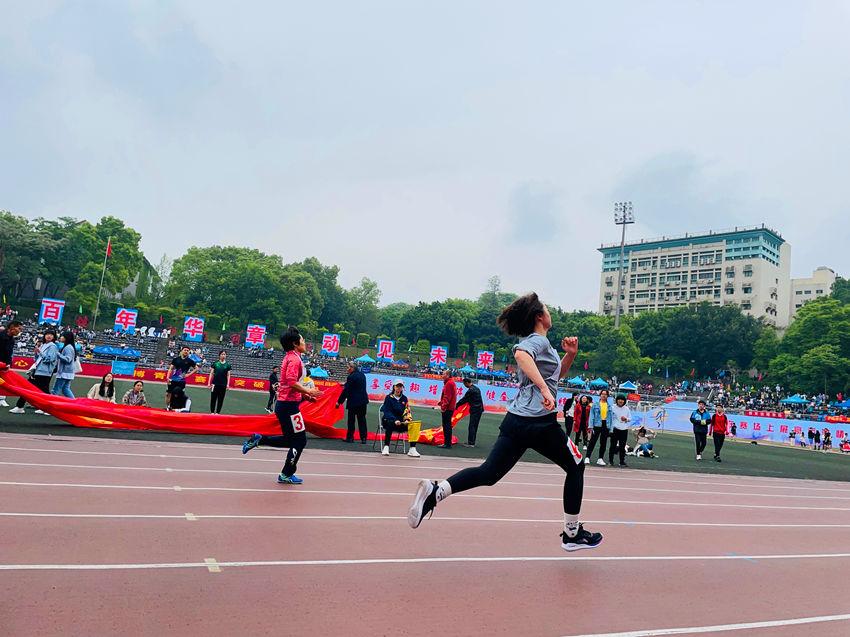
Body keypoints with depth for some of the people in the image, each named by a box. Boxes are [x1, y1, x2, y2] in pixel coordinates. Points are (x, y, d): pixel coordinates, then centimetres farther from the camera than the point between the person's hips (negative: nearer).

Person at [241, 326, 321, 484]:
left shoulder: (290, 357, 16)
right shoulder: (294, 358, -14)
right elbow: (291, 382, -27)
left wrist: (304, 395, 17)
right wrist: (308, 391, -20)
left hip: (284, 404, 10)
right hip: (289, 405, -10)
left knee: (289, 440, 19)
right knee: (300, 440, 0)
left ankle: (258, 439, 17)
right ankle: (286, 475, 8)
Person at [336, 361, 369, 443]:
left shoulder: (351, 377, -14)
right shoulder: (362, 374, 10)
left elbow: (346, 390, -14)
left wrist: (339, 402, -9)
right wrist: (345, 384, 27)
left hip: (354, 402, -7)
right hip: (363, 400, 7)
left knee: (351, 420, 5)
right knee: (362, 419, 8)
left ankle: (350, 437, 11)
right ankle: (363, 438, 6)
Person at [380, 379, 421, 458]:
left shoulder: (404, 398, 13)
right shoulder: (389, 397, -1)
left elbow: (407, 411, 8)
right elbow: (387, 412, -10)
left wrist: (407, 420, -14)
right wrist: (395, 420, -26)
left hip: (400, 421, 4)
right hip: (388, 420, -4)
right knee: (390, 423, -39)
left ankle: (412, 449, -23)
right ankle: (386, 447, -37)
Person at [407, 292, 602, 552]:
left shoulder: (534, 341, 21)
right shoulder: (539, 340, -7)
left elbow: (557, 374, 33)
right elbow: (521, 354, -32)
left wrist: (570, 354, 16)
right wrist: (544, 388, -36)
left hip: (515, 420, 8)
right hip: (539, 422, -8)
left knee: (488, 473, 3)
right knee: (576, 467, 13)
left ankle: (435, 490, -17)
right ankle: (572, 534, 20)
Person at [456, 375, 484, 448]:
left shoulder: (470, 390, -15)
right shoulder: (476, 388, 14)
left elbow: (464, 400, -11)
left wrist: (456, 406, -2)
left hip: (474, 410, -10)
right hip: (480, 409, 10)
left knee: (472, 426, -7)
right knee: (475, 426, 13)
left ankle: (471, 443, -7)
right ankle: (471, 441, 19)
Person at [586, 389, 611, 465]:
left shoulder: (609, 405, 9)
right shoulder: (595, 404, 2)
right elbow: (592, 415, 0)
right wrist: (591, 426, -9)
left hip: (606, 425, 3)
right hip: (597, 425, -3)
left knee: (603, 443, 8)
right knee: (592, 441, -6)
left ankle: (600, 459, 18)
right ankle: (587, 458, -5)